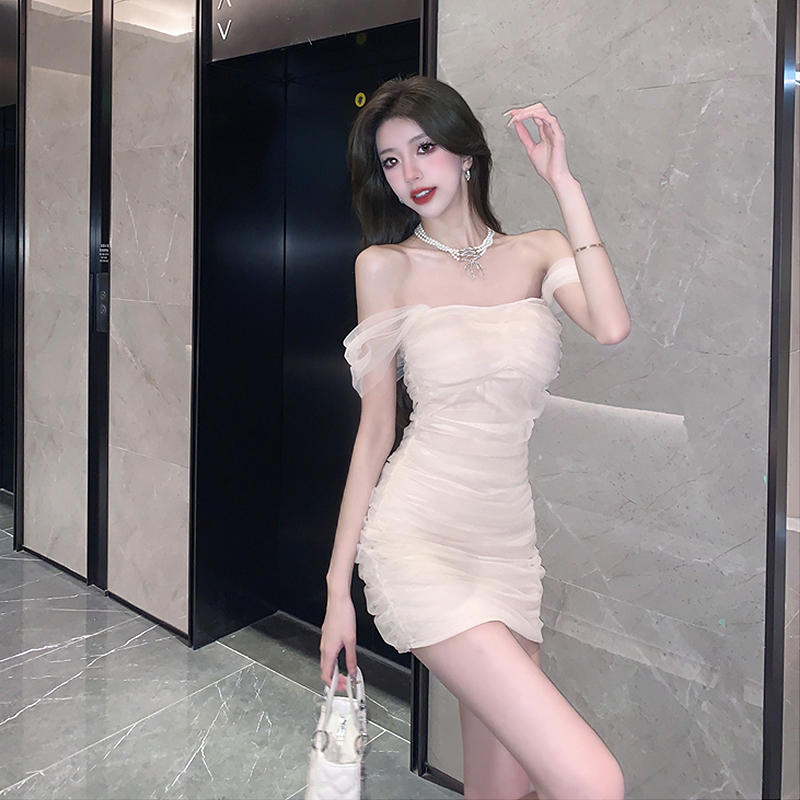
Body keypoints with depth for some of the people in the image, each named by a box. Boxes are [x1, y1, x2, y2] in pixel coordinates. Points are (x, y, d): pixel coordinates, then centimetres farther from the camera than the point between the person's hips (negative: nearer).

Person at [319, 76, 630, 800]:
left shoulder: (540, 255, 8)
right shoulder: (386, 265, 2)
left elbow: (612, 326, -14)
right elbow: (376, 426, 2)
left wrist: (561, 180, -7)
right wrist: (338, 584, 1)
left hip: (508, 537, 4)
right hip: (419, 531, -4)